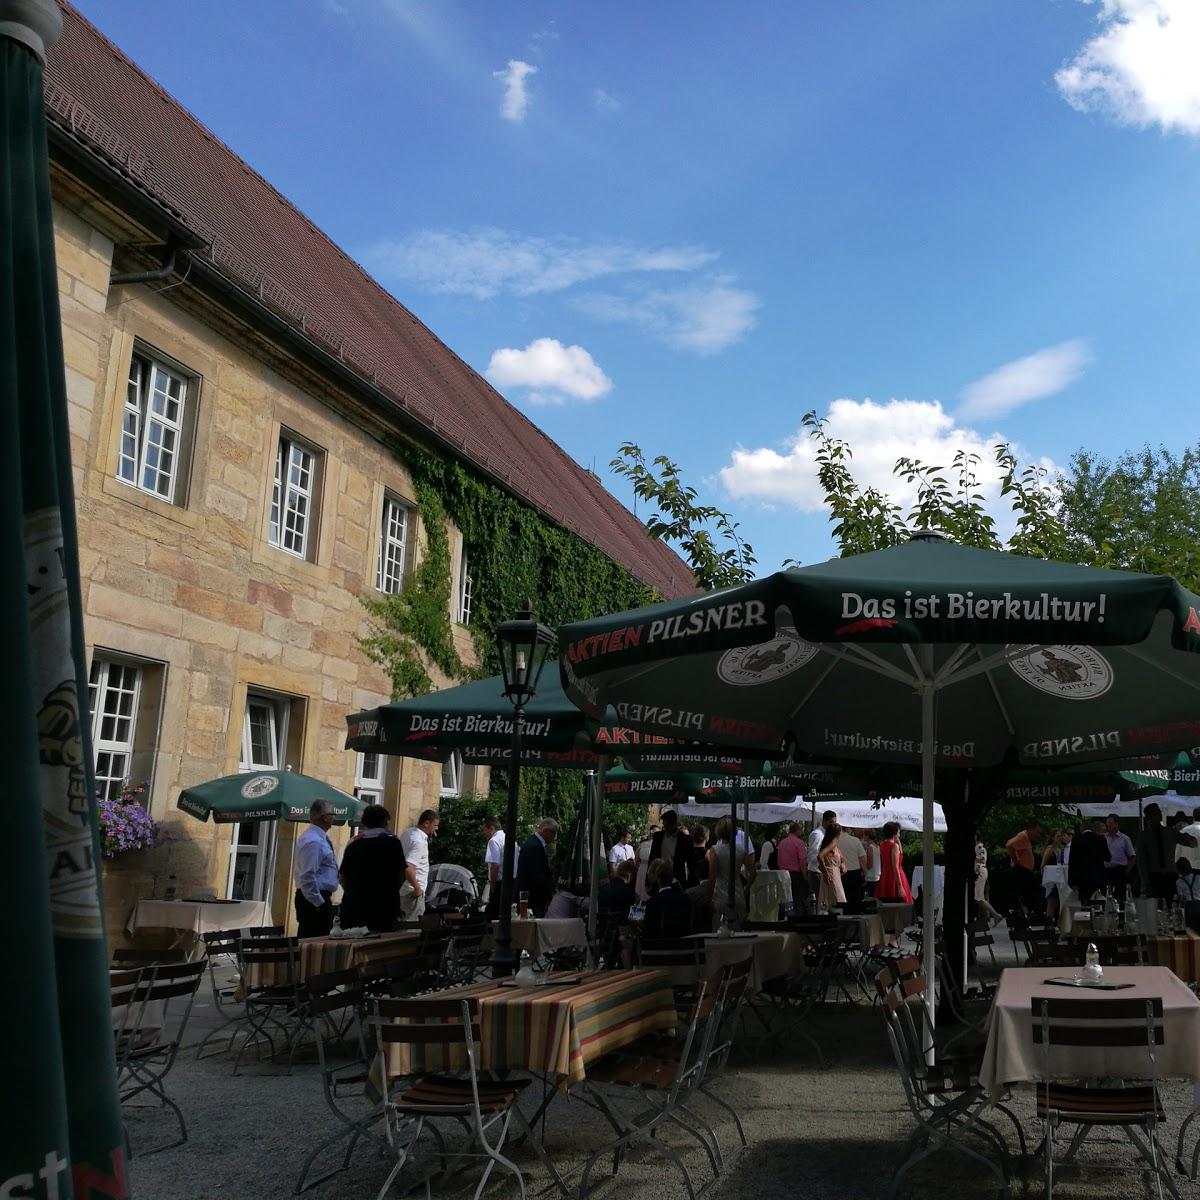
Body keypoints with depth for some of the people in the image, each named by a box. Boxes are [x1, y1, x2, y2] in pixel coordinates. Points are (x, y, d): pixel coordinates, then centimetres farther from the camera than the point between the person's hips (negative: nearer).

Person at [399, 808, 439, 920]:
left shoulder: (409, 831, 4)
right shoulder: (419, 841, -25)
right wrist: (417, 888, -23)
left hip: (402, 889, 10)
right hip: (412, 890, -10)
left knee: (402, 919, 19)